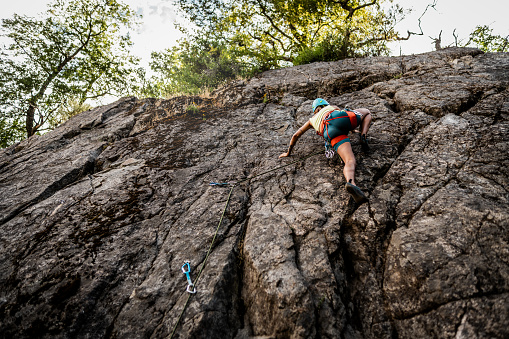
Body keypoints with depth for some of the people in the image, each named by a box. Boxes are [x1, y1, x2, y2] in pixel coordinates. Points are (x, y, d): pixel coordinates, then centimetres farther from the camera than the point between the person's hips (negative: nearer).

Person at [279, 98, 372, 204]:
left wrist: (288, 152, 50)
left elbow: (295, 135, 40)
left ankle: (351, 183, -51)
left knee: (350, 161, -15)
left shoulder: (312, 120, 41)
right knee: (366, 112, 32)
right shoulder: (332, 107, 41)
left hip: (331, 133, 0)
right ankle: (363, 136, 3)